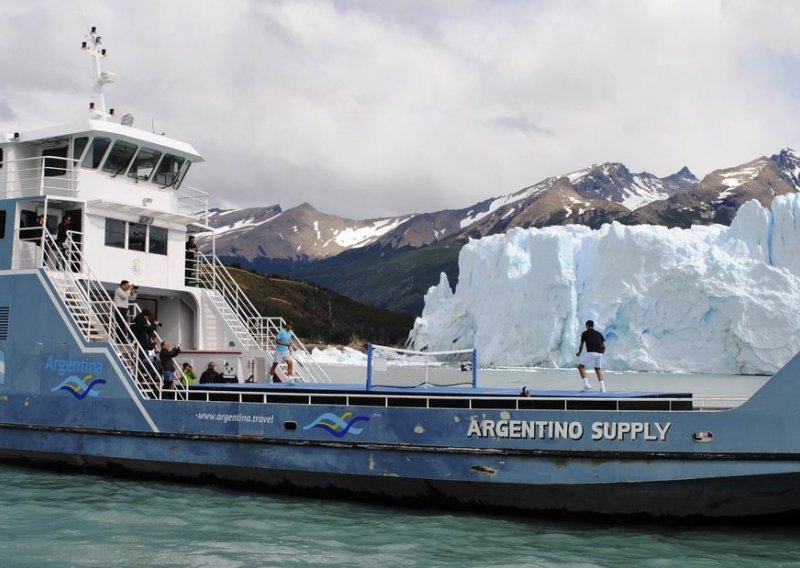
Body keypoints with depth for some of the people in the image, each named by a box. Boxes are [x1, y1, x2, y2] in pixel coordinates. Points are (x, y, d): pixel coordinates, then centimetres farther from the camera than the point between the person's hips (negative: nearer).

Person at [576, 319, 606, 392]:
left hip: (591, 353, -5)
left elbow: (581, 346, 11)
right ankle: (602, 388, 11)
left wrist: (579, 353, 28)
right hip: (599, 353, 5)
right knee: (598, 369, 21)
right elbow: (604, 346, 13)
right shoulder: (599, 333, 21)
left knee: (581, 367, 8)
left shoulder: (585, 333, 11)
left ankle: (586, 385, -5)